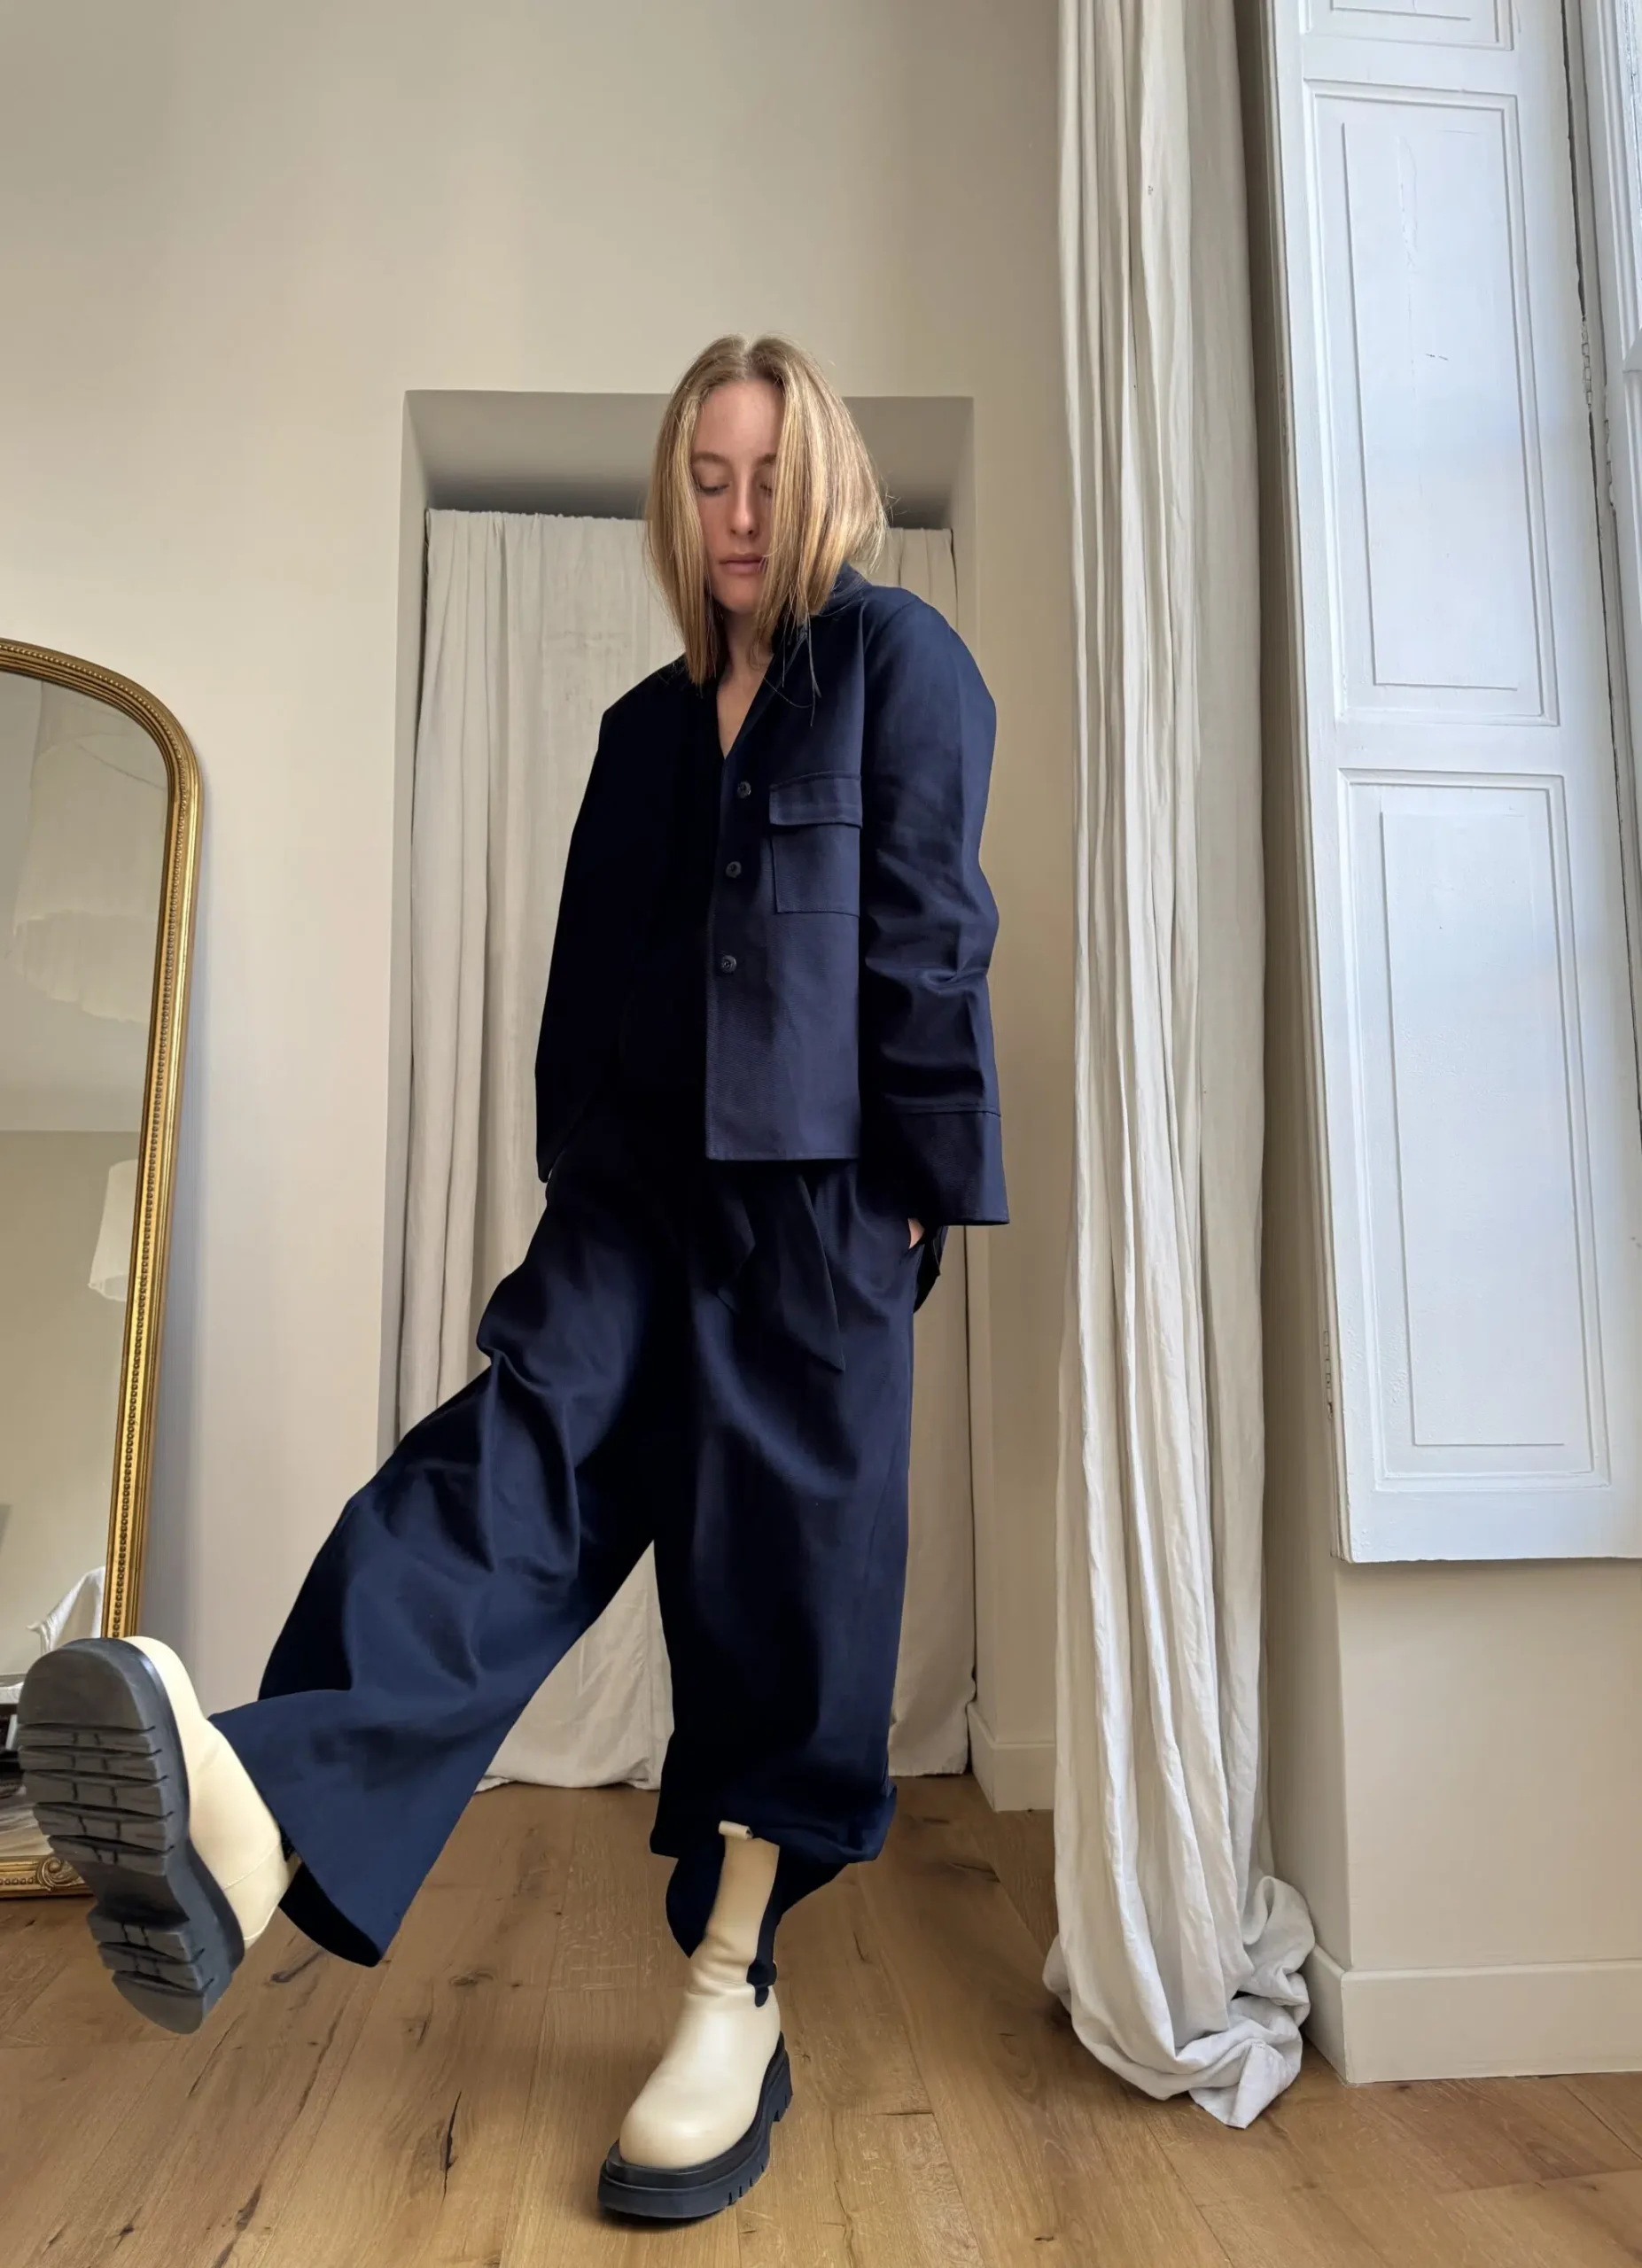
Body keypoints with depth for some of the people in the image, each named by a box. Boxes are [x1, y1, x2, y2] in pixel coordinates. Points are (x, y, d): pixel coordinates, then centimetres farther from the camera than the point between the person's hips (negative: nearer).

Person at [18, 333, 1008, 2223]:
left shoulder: (899, 662, 6)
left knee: (783, 1554, -3)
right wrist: (574, 1185, 11)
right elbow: (586, 976, 18)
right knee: (519, 1449, -19)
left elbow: (926, 933, -4)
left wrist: (900, 1193, -10)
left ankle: (732, 1985, 7)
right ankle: (259, 1821, -36)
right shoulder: (645, 722, 22)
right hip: (641, 1180, 5)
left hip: (814, 1184, -4)